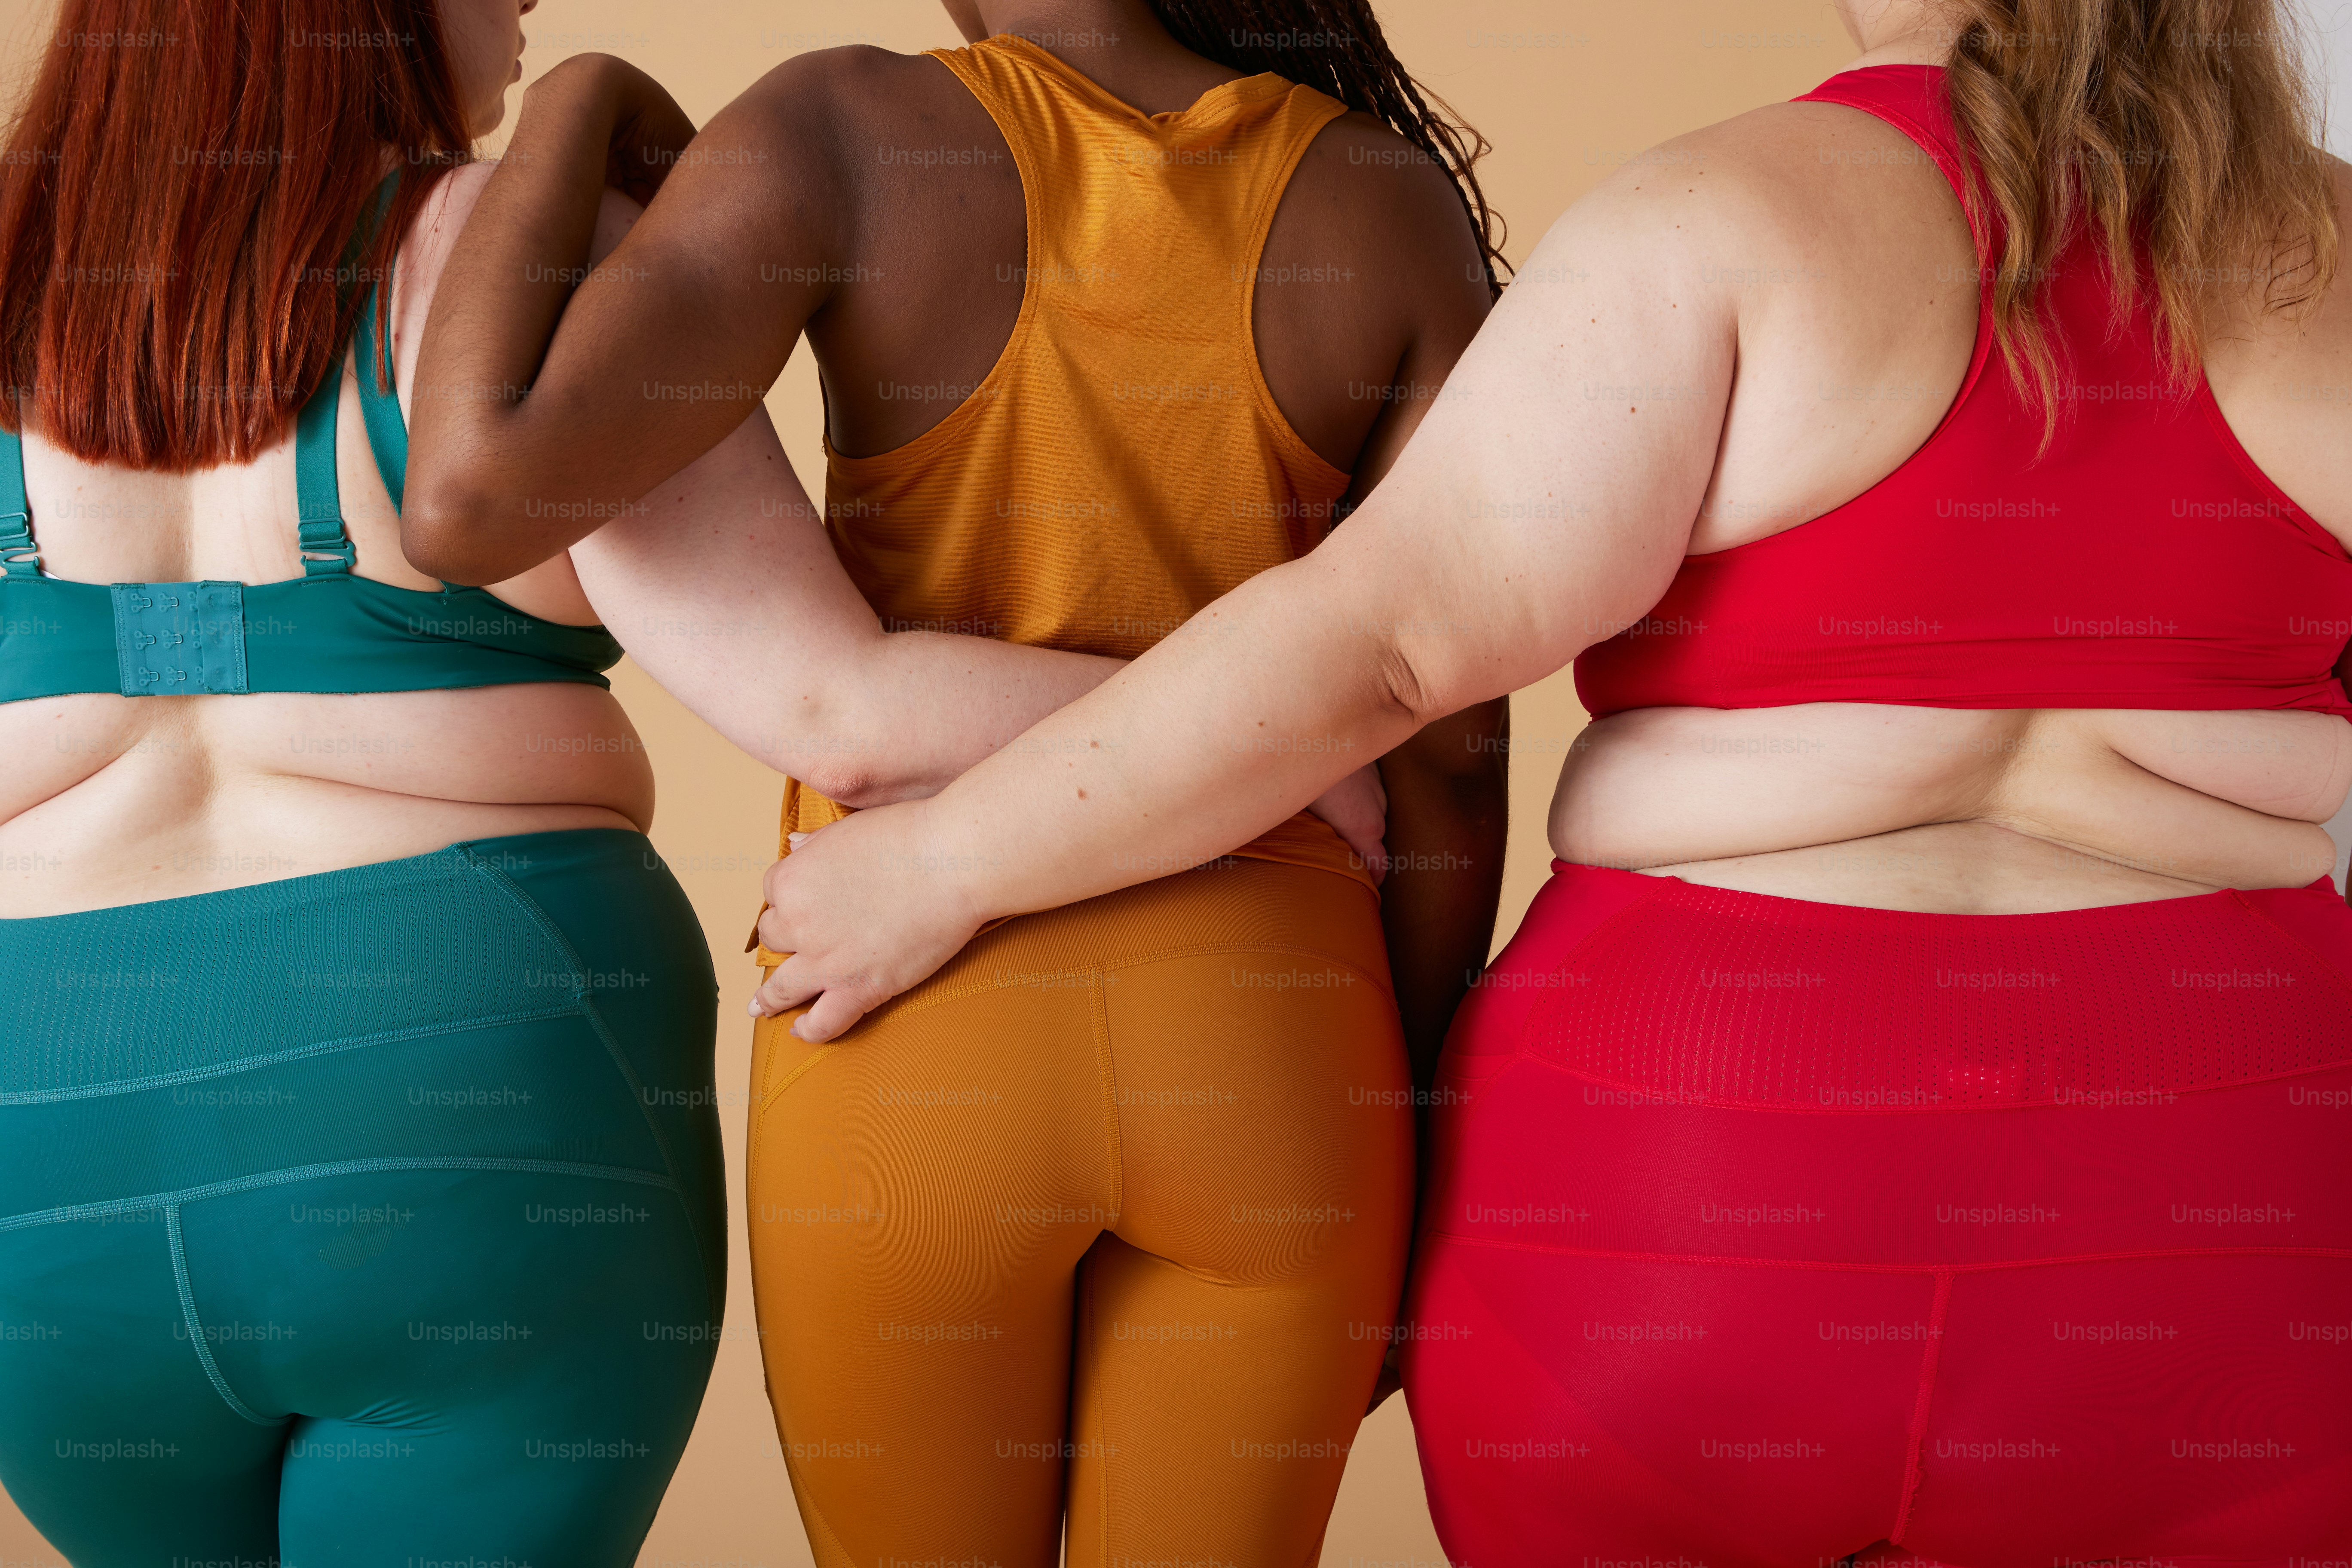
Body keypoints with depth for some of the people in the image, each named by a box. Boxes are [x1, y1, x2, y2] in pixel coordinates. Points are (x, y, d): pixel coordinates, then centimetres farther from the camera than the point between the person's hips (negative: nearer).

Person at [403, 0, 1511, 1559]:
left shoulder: (840, 133, -11)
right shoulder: (1399, 202, -3)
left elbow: (476, 506, -23)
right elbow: (1457, 755, -4)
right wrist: (1405, 1165, 9)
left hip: (918, 1060, -1)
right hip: (1253, 1064, 2)